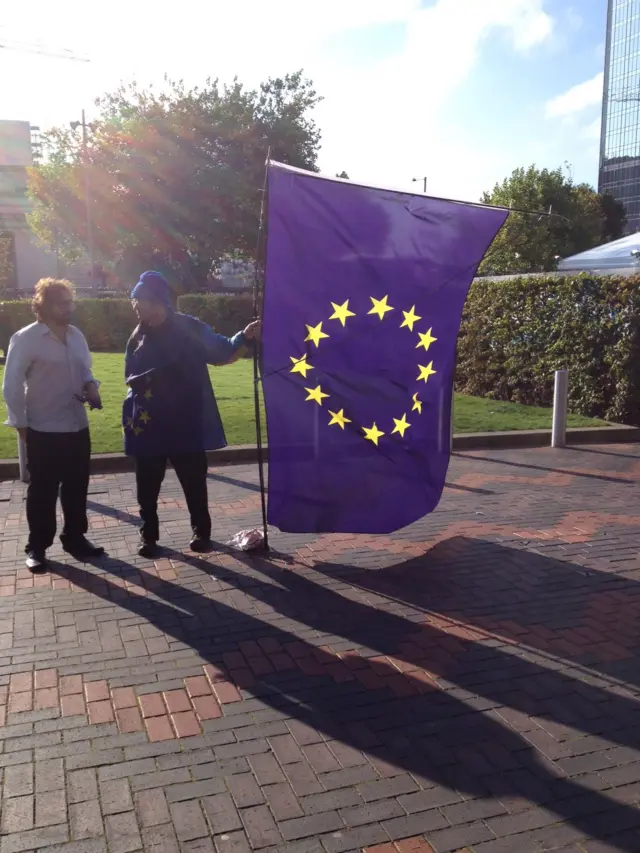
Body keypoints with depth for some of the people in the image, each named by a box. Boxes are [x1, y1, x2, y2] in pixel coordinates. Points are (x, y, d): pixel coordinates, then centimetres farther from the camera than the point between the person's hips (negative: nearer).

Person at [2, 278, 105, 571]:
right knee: (42, 491, 6)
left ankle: (74, 538, 30)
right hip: (44, 431, -5)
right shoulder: (26, 338, -11)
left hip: (77, 426, 6)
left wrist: (91, 386, -4)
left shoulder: (76, 335, 7)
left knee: (77, 487, 14)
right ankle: (37, 547, 21)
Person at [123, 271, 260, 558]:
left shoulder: (190, 328, -5)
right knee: (148, 485, 10)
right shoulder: (138, 337, 6)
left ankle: (201, 530, 24)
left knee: (194, 481, 7)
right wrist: (131, 416, 3)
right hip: (149, 425, 3)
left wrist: (244, 337, -24)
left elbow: (221, 352, -6)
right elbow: (131, 378, 14)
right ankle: (148, 534, 25)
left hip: (187, 422, -3)